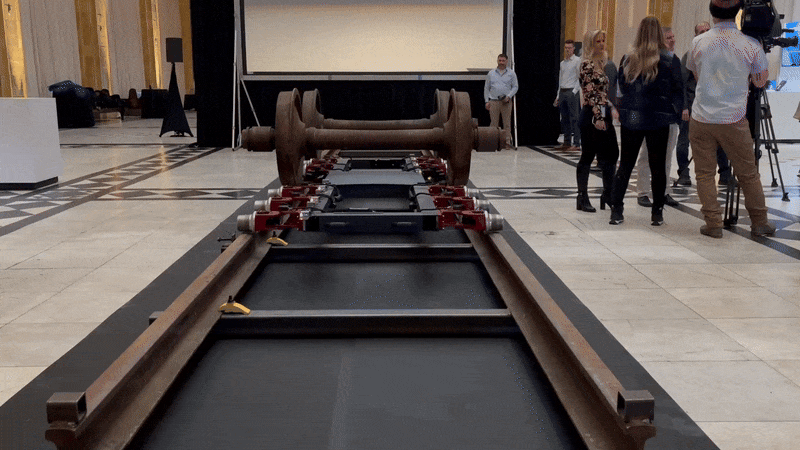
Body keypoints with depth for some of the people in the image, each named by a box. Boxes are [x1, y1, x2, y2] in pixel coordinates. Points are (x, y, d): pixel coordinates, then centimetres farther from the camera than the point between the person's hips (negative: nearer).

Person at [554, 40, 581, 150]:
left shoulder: (577, 61, -1)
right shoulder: (562, 63, 18)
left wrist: (574, 91, -13)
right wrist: (558, 96, 16)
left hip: (572, 92, -7)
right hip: (562, 92, 7)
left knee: (574, 118, -8)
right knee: (565, 118, 7)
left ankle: (576, 143, -8)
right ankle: (566, 142, 12)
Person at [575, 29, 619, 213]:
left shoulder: (600, 63, 17)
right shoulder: (587, 64, -10)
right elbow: (590, 94, -17)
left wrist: (611, 108, 17)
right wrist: (598, 117, -20)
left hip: (603, 114, 9)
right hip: (592, 115, -9)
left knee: (611, 154, 7)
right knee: (588, 155, -2)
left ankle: (608, 196, 16)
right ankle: (582, 198, 6)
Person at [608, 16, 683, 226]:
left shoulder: (627, 59, 2)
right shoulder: (670, 60, -4)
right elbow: (678, 91, -1)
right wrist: (674, 113, 11)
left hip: (630, 119, 2)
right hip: (658, 121, -2)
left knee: (625, 165, 9)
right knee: (657, 167, 6)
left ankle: (616, 211, 7)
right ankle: (657, 213, 11)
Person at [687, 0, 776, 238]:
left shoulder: (698, 42, 0)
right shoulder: (751, 45, -4)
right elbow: (760, 81, 6)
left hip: (701, 118, 0)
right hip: (734, 120, 0)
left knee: (704, 173, 7)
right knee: (748, 173, 12)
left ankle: (713, 224, 6)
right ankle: (759, 222, 22)